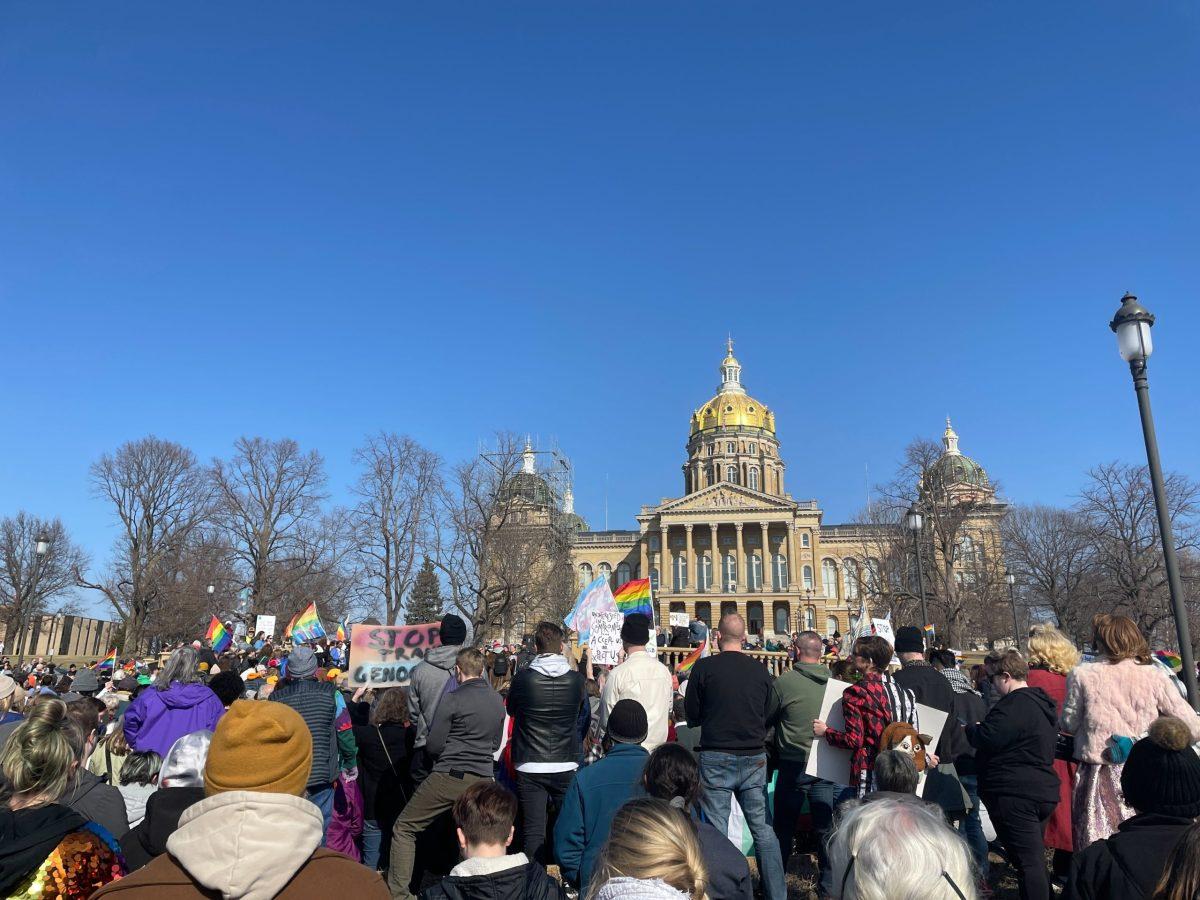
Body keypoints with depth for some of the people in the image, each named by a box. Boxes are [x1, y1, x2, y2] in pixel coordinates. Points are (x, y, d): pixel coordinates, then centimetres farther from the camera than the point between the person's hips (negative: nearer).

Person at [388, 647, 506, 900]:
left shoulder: (453, 699, -13)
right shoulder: (498, 701, 5)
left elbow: (433, 746, -8)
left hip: (449, 777, -5)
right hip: (482, 780, 5)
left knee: (404, 829, 10)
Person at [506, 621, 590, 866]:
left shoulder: (522, 678, -10)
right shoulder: (576, 679, -6)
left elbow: (511, 710, 10)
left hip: (530, 766, -1)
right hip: (567, 765, 1)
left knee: (534, 830, 6)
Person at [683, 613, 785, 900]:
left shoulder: (704, 667, -8)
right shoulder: (760, 669, 0)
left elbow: (692, 715, -1)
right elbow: (771, 714, 8)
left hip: (716, 758, -3)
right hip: (754, 758, 3)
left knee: (716, 830, 4)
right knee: (763, 829, 14)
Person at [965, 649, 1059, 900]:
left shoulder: (1014, 704, -18)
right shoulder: (1041, 703, 15)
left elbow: (987, 739, -23)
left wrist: (970, 728, -3)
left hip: (1015, 795, -10)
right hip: (1044, 791, 10)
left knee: (1027, 862, -6)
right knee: (1036, 859, 20)